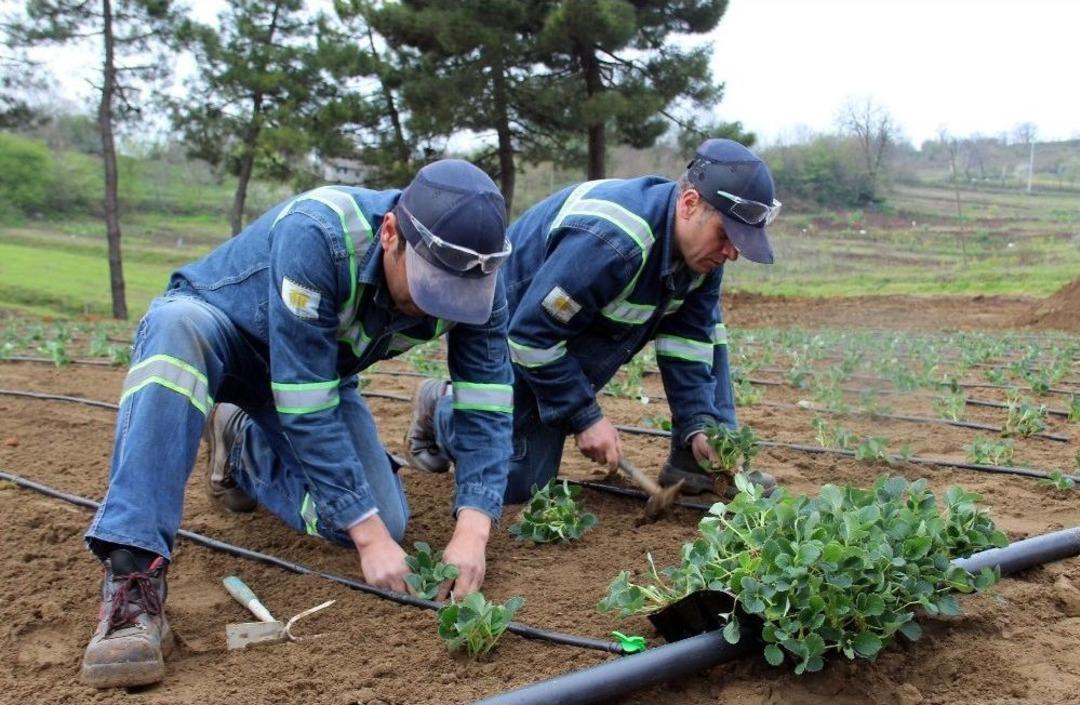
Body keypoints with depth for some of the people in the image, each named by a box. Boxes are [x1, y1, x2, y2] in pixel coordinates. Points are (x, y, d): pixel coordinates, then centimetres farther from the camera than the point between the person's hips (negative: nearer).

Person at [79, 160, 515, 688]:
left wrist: (472, 532, -36)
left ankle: (242, 447, 17)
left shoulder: (474, 278, -24)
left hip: (318, 369, 5)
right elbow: (304, 409, -37)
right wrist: (369, 535, -36)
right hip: (215, 331, -4)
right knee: (178, 325, -41)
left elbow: (488, 408, -22)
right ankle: (132, 580, -40)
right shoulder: (315, 235, -39)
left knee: (384, 523, -11)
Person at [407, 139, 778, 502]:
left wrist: (698, 425, -17)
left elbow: (689, 341, -8)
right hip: (513, 333, -7)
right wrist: (585, 417, -26)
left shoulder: (701, 246, -12)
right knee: (519, 484, -8)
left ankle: (694, 461, 1)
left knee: (706, 329, -4)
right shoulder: (606, 240, -39)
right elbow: (533, 335, -33)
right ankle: (439, 405, 15)